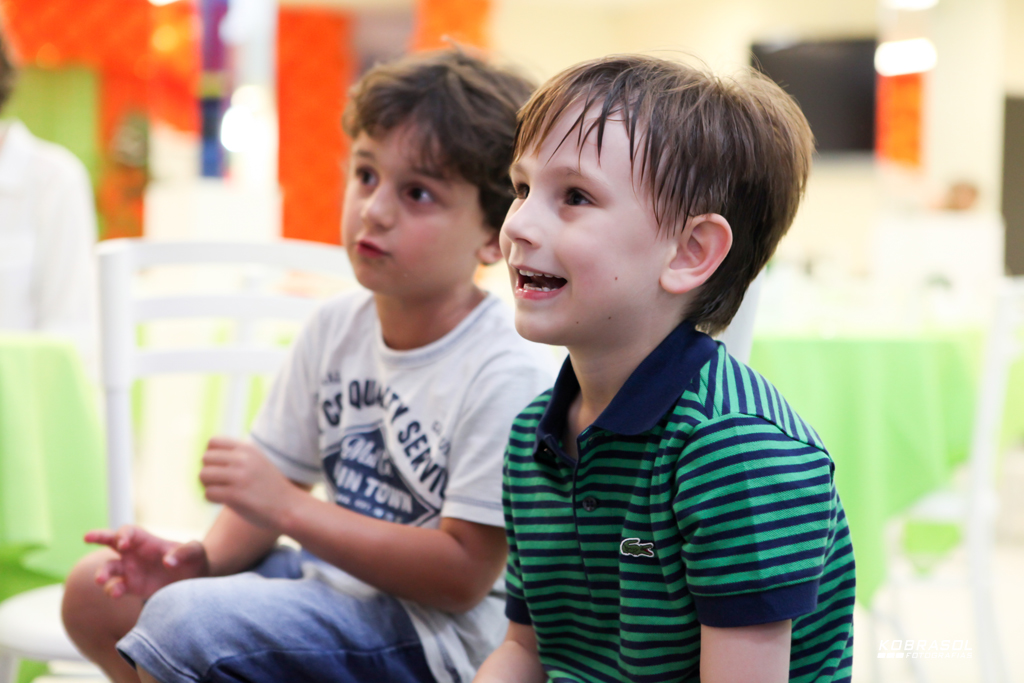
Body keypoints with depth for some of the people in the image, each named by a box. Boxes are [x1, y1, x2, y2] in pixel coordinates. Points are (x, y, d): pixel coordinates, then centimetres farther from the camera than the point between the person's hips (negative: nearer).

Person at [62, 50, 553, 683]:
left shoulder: (509, 374, -21)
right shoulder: (337, 327, 4)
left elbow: (462, 577, -21)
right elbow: (281, 477, 11)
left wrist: (288, 508, -22)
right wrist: (203, 559, -10)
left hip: (435, 628, -8)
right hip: (333, 573, 8)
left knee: (186, 623, -26)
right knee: (97, 592, 2)